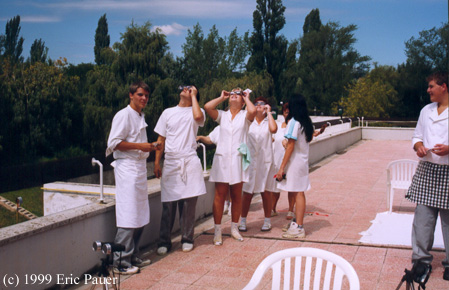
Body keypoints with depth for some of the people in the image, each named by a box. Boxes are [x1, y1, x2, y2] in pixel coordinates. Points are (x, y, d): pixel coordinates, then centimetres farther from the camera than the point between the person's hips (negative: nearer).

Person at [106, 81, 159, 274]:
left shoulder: (140, 116, 20)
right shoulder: (124, 115, -8)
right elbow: (114, 142, -16)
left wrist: (149, 147, 10)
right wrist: (140, 146, -16)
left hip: (140, 167, 9)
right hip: (127, 167, -9)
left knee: (140, 217, 11)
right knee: (128, 218, -10)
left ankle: (133, 257, 21)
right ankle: (120, 263, -3)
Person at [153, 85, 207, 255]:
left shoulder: (196, 112, 8)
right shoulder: (168, 113, 16)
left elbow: (198, 117, -19)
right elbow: (161, 139, 15)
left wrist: (193, 96, -5)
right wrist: (157, 162, 8)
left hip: (189, 162, -2)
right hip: (170, 163, 2)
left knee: (188, 204, 1)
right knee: (168, 204, 0)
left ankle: (187, 239, 15)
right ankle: (164, 242, 9)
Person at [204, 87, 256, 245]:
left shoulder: (245, 116, 7)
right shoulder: (222, 115, 12)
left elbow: (253, 111, -18)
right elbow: (207, 107, -6)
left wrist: (247, 98, 1)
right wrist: (221, 97, 8)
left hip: (238, 159, 0)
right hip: (222, 158, 1)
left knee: (236, 195, 7)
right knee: (220, 195, -1)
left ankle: (234, 228, 21)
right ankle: (217, 231, 6)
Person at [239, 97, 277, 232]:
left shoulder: (268, 121, 7)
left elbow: (273, 129, -15)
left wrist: (269, 112, -7)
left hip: (265, 161, 0)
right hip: (250, 159, 0)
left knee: (265, 191, 6)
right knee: (247, 192, 2)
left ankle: (267, 221, 18)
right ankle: (243, 221, 12)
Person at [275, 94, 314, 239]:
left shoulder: (293, 122, -14)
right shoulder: (307, 122, 9)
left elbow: (290, 146, -16)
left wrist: (282, 167, -14)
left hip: (295, 161, -8)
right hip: (303, 160, 8)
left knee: (298, 193, -5)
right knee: (299, 193, 10)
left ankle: (298, 228, -1)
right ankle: (298, 223, 17)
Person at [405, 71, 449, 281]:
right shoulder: (426, 111, 12)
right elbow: (417, 136, 19)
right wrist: (419, 146, -2)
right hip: (427, 169, 4)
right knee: (423, 216, 3)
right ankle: (421, 258, 15)